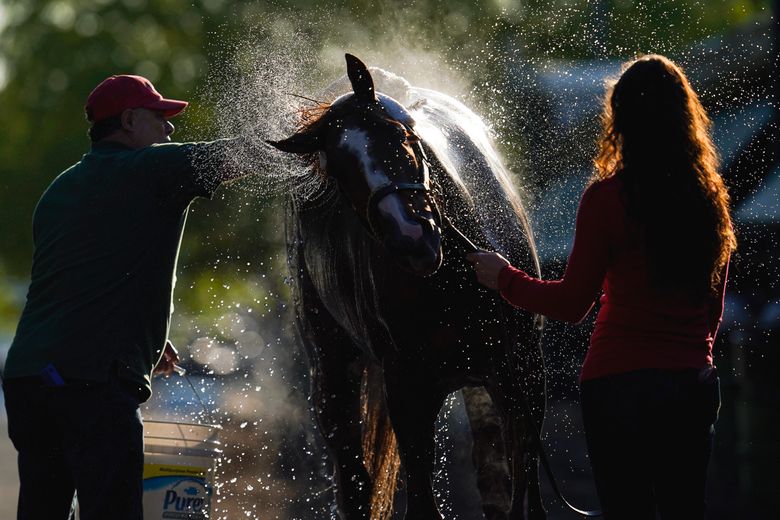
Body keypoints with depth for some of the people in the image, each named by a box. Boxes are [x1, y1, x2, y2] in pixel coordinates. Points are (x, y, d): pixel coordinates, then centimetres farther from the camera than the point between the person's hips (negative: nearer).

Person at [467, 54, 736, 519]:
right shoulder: (711, 197, 5)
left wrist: (504, 278, 8)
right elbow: (714, 309, 13)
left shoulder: (608, 197, -11)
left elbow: (572, 303, -6)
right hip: (695, 383, 5)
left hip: (619, 381, -5)